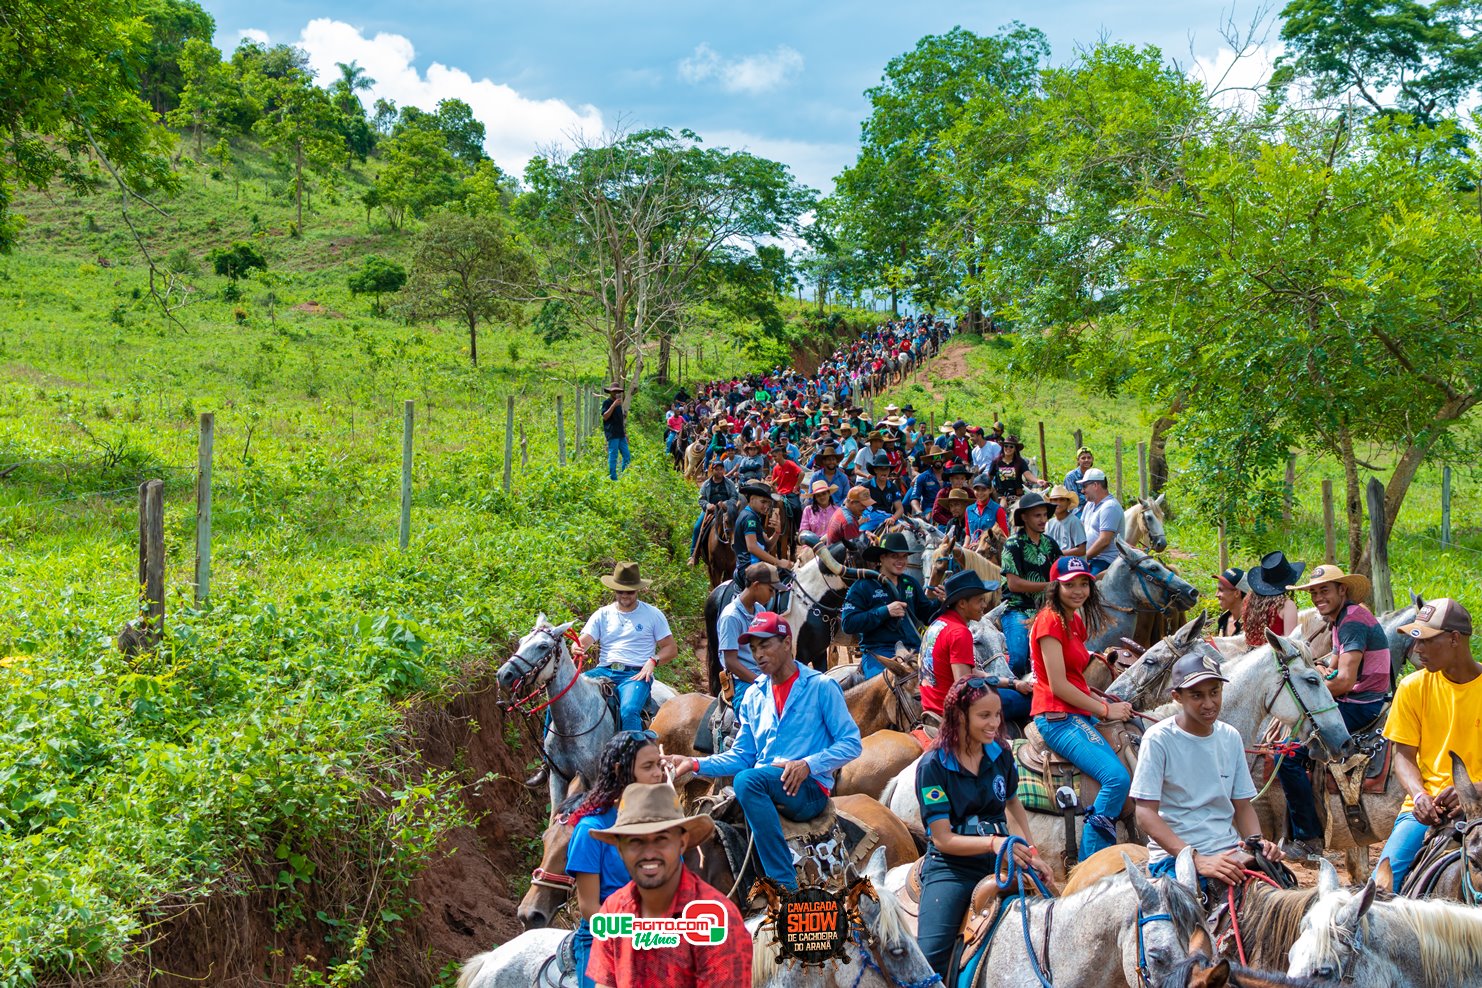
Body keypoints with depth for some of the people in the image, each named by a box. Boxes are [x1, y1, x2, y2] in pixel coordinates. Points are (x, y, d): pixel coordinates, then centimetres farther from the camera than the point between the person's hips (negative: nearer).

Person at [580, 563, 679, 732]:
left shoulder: (653, 614, 11)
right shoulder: (602, 615, 15)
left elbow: (671, 648, 10)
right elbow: (583, 642, 4)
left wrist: (653, 661, -11)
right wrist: (577, 649, -22)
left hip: (636, 674, -3)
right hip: (604, 671, 3)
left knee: (629, 711, -35)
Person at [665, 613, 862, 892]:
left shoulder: (821, 687, 1)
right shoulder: (754, 696, 18)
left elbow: (851, 743, -3)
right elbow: (742, 755, 16)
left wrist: (808, 764, -19)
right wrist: (695, 764, 0)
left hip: (810, 789, -5)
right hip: (766, 790, 5)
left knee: (747, 780, -33)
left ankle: (784, 886, -32)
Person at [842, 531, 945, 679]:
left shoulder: (911, 583, 16)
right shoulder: (863, 586, 0)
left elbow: (927, 615, 21)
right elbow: (848, 624, -9)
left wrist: (939, 603, -1)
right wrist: (885, 611, -15)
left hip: (915, 649, 5)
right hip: (878, 654, -5)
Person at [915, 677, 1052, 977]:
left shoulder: (1001, 754, 3)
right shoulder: (932, 766, -11)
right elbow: (942, 838, -14)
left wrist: (1029, 850, 10)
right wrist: (994, 843, -29)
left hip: (998, 863, 5)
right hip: (950, 867, -5)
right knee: (930, 960, -24)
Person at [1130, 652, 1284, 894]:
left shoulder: (1231, 738, 11)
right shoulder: (1159, 739, -7)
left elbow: (1242, 804, 17)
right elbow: (1146, 814, -12)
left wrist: (1258, 842, -6)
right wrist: (1197, 860, -23)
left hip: (1228, 852, 5)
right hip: (1172, 855, -5)